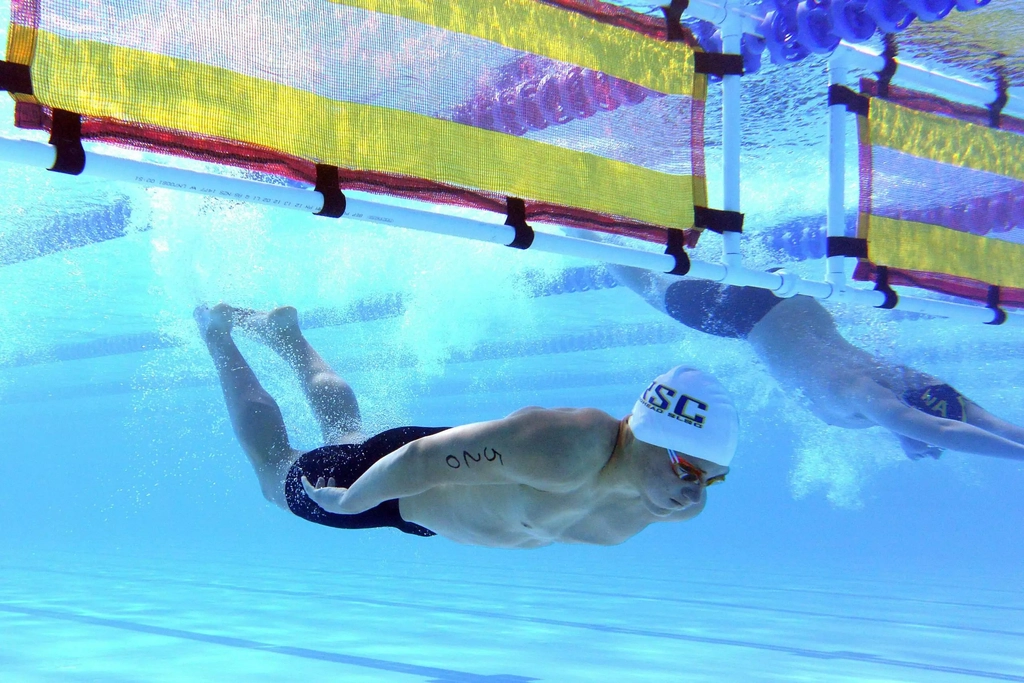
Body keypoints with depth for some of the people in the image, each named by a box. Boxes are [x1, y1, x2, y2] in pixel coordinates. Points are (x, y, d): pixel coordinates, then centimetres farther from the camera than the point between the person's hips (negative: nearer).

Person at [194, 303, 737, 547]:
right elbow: (418, 461, -38)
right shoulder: (562, 448, -48)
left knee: (345, 433, 36)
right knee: (275, 473, 24)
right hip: (392, 477, -6)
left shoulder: (682, 503, -23)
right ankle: (219, 331, 43)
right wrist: (345, 503, -23)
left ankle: (285, 331, 58)